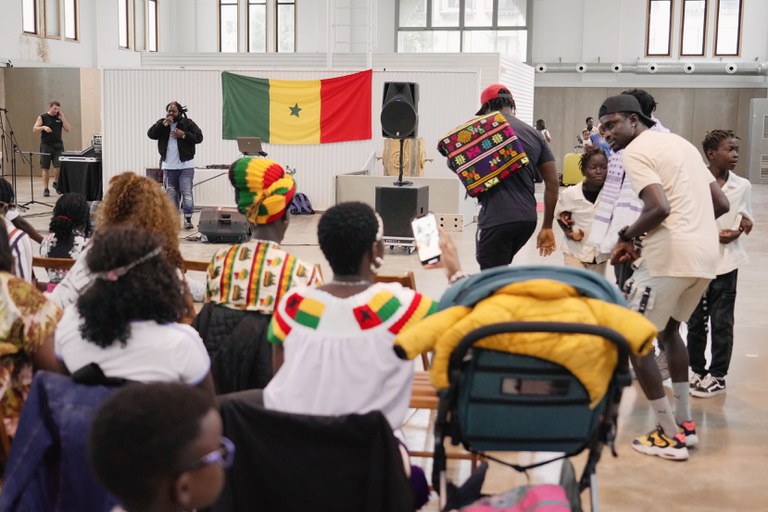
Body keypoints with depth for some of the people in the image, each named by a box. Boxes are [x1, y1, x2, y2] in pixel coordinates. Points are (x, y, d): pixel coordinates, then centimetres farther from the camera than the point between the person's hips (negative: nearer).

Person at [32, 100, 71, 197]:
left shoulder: (60, 117, 11)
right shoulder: (42, 117, 3)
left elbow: (68, 129, 4)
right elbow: (34, 130, -1)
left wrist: (62, 118, -4)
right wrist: (43, 127, -19)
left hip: (58, 145, 2)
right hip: (46, 146, -2)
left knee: (59, 166, -9)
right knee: (45, 168, 1)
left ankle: (56, 182, 16)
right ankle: (46, 189, 8)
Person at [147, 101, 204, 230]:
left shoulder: (188, 123, 0)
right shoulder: (161, 123, 7)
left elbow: (199, 137, -7)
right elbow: (150, 134, -6)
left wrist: (183, 135, -18)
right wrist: (164, 124, -16)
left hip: (186, 165, -3)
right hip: (168, 166, 3)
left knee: (187, 192, -6)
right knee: (171, 194, 8)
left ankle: (188, 219, -1)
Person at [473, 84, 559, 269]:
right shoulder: (534, 135, 12)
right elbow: (552, 182, 10)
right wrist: (547, 227, 14)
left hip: (497, 219, -6)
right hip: (528, 219, 6)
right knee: (500, 270, 25)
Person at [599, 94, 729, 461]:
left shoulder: (635, 152, -6)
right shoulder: (680, 143, 21)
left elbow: (659, 208, -21)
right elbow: (721, 203, 18)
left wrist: (628, 237, -5)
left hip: (671, 256, -9)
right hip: (705, 255, 9)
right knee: (669, 328, 27)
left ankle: (670, 436, 7)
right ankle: (685, 424, 28)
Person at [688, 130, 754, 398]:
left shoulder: (742, 186, -1)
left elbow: (746, 222, 9)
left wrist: (743, 226, -14)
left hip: (726, 263, 1)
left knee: (722, 322, 4)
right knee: (695, 320, 11)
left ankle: (717, 375, 16)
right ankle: (697, 370, 26)